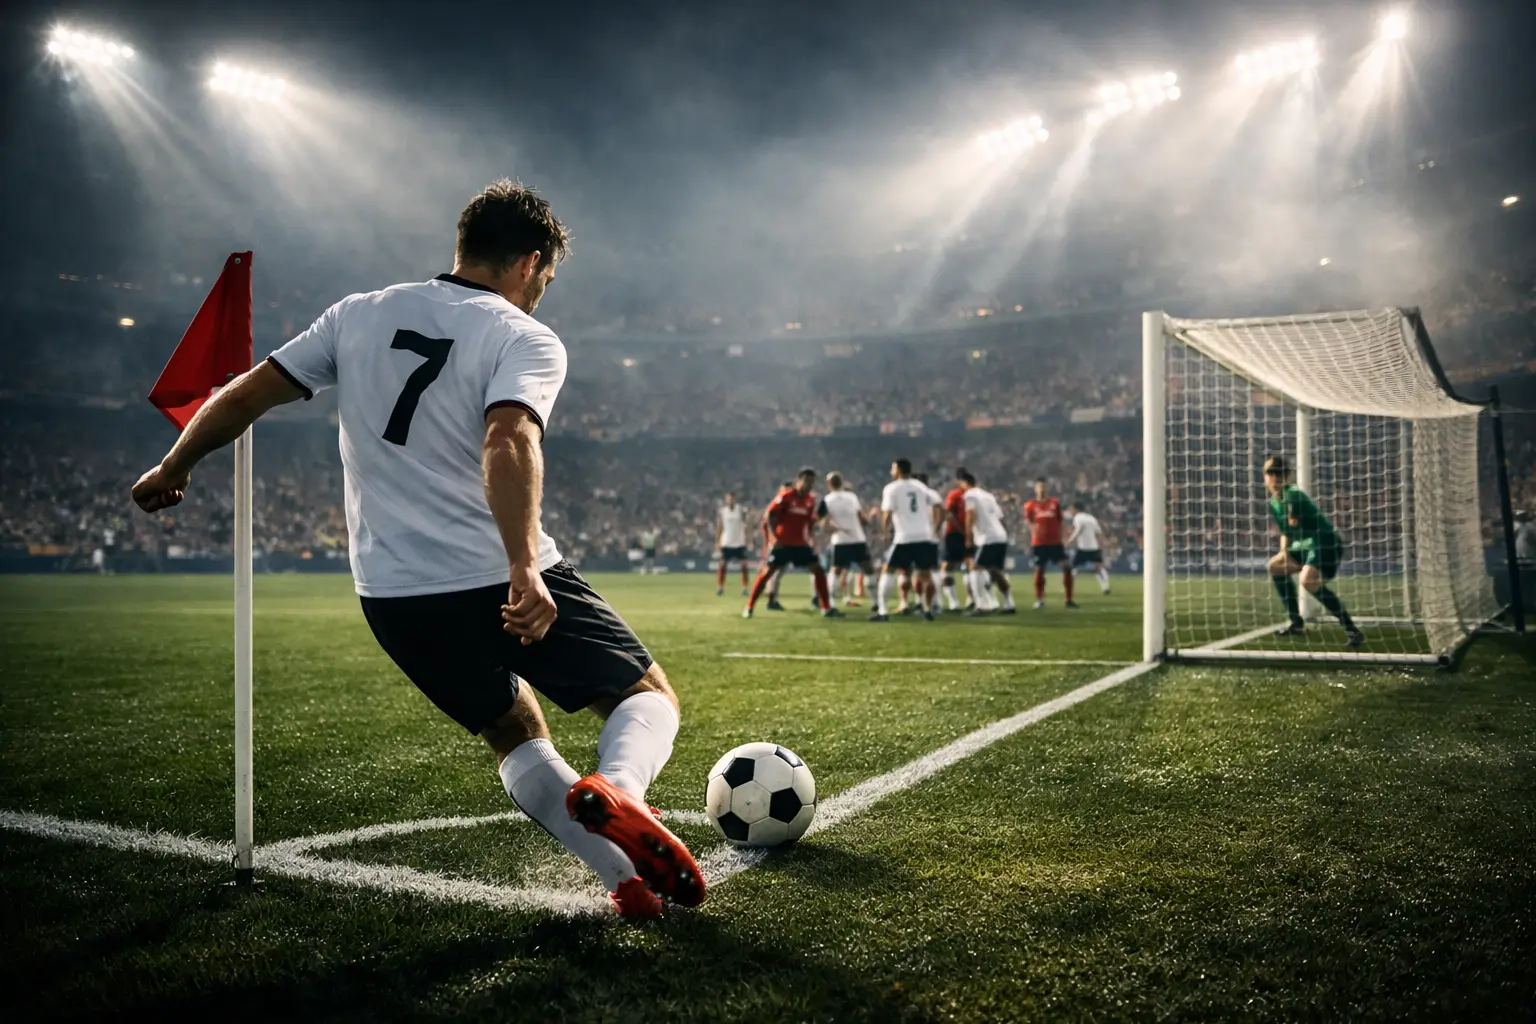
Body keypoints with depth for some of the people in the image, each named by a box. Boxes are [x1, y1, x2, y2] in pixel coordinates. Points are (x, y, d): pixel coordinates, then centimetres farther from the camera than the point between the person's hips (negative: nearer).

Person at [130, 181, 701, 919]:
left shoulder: (359, 315, 11)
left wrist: (172, 469, 28)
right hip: (508, 583, -5)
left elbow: (245, 396, 13)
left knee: (516, 735, 25)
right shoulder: (527, 340, -3)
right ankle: (615, 788, -23)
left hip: (393, 597, 5)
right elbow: (509, 443, -23)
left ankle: (628, 877, 9)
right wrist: (524, 566, -33)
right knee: (648, 698, 11)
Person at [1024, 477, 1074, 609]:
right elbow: (1028, 522, -7)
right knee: (1039, 570, 1)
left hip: (1055, 542, 2)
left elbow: (1060, 522, 13)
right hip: (1039, 543, -2)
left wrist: (1062, 538, 9)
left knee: (1066, 567, -8)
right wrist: (1033, 528, -30)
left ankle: (1069, 600, 1)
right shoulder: (1030, 505, 2)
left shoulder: (1055, 503, 8)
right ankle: (1039, 600, 16)